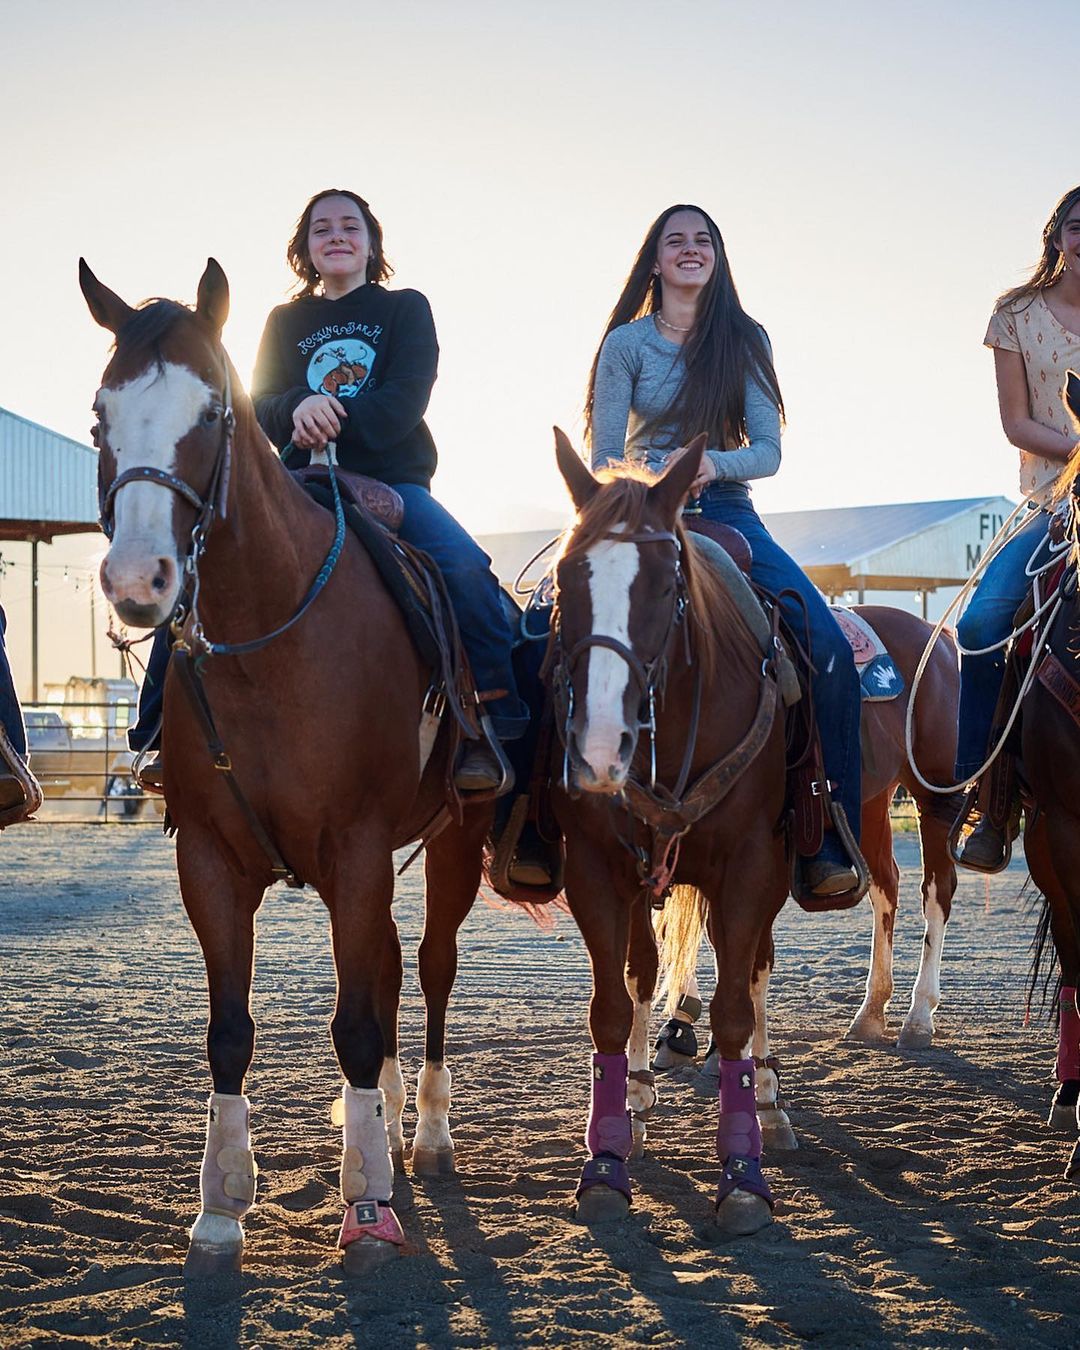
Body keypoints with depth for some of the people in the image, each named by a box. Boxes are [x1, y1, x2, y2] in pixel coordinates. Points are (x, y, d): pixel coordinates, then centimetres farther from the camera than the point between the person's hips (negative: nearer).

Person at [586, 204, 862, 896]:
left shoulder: (746, 340, 9)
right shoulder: (627, 343, 5)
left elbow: (768, 449, 2)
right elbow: (604, 458, -1)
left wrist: (715, 463, -19)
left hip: (728, 512, 2)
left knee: (831, 650, -21)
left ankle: (831, 844, -16)